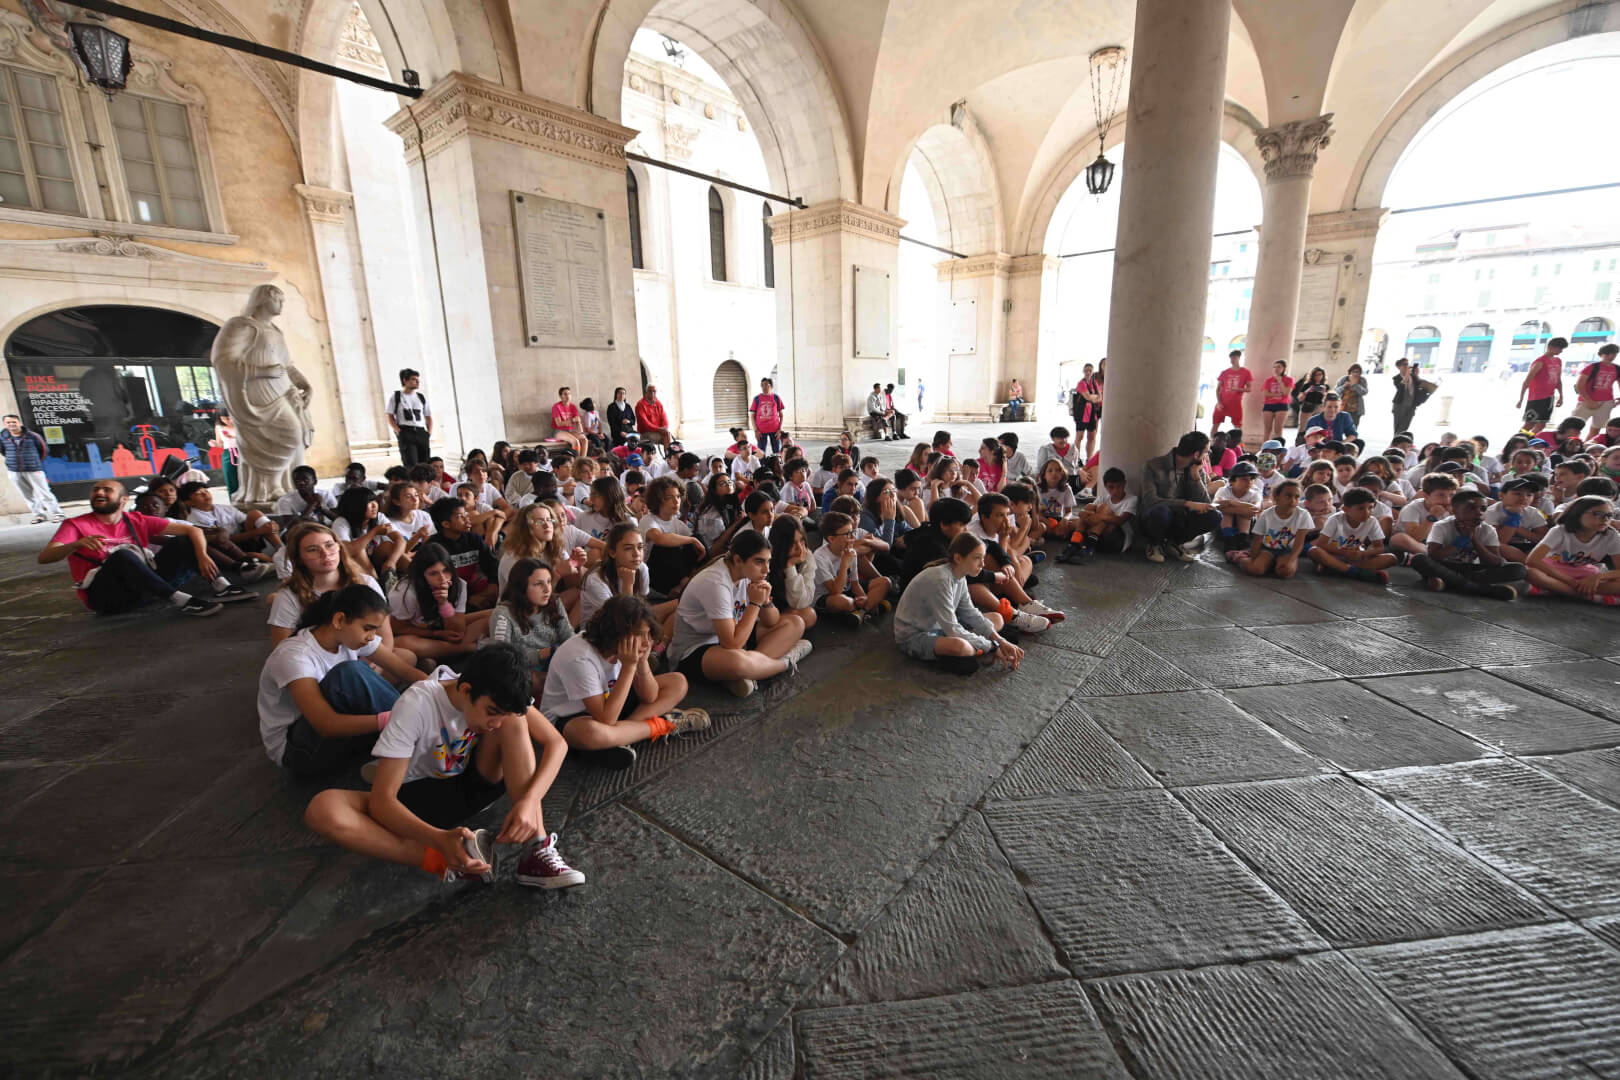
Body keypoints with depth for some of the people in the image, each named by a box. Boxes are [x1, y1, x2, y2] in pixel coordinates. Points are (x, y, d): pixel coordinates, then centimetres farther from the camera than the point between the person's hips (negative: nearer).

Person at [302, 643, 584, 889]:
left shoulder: (496, 696, -17)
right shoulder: (417, 705, -28)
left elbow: (556, 743, -20)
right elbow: (381, 800, -28)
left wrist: (529, 800, -38)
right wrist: (439, 839, -46)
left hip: (471, 785, 3)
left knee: (515, 720, -26)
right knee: (322, 810, -32)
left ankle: (537, 852, -30)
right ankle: (446, 862, -31)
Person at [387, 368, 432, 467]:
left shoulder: (422, 397, 17)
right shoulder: (395, 396, 6)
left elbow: (428, 417, 20)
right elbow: (390, 417, 2)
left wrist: (429, 433, 6)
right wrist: (399, 432, -11)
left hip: (421, 432, 4)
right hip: (405, 432, -4)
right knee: (411, 465, -14)